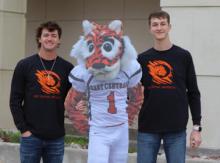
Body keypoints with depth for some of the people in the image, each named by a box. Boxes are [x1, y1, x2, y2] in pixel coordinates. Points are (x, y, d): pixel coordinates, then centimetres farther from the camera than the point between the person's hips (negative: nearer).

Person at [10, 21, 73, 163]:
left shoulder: (67, 68, 5)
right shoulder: (25, 65, 1)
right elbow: (15, 100, 1)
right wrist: (23, 129, -6)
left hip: (57, 138, 1)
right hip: (31, 136, -1)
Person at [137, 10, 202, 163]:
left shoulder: (183, 56, 2)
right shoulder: (143, 59, 6)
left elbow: (193, 94, 4)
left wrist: (196, 127, 0)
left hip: (176, 130, -1)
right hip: (147, 129, 1)